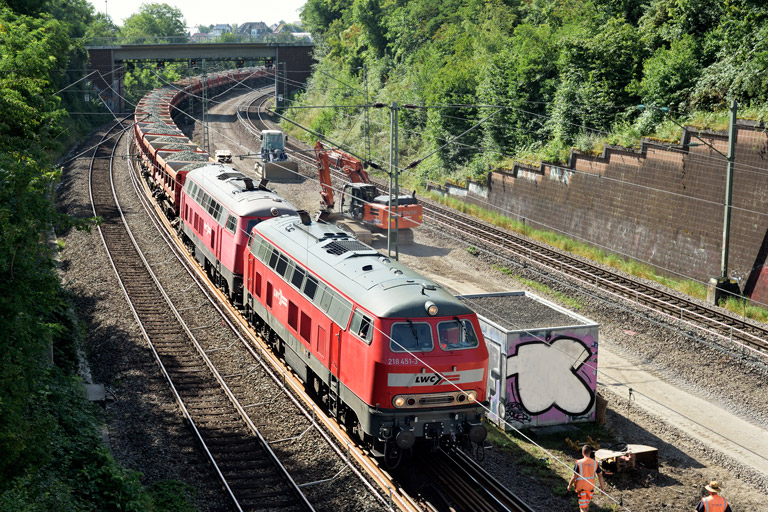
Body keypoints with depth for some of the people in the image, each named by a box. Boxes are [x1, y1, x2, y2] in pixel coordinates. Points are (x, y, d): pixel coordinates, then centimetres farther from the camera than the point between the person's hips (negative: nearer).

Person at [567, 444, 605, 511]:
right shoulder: (595, 463, -8)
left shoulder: (579, 463, -17)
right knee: (587, 502, 25)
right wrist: (602, 486, 13)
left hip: (581, 486, -3)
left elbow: (574, 477, -14)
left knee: (583, 506, 5)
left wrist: (569, 485, 2)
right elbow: (600, 475, 0)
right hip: (590, 486, 3)